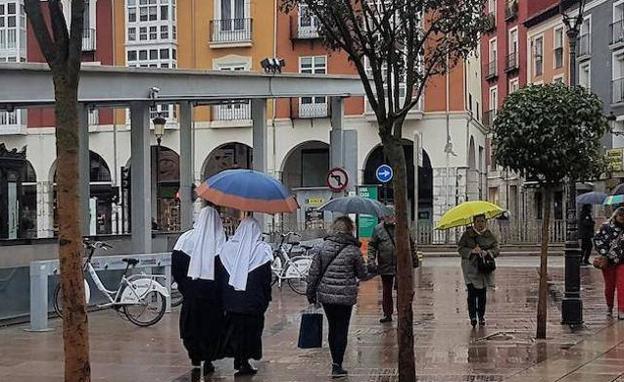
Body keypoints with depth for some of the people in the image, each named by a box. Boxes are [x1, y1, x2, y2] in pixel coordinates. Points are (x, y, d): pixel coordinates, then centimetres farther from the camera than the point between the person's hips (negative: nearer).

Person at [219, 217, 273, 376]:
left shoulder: (228, 247, 0)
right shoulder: (262, 250, -8)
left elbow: (221, 276, 5)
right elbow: (266, 278, -6)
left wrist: (224, 298, 13)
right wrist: (267, 298, 4)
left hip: (232, 299, 3)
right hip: (254, 300, -3)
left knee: (234, 327, 13)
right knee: (250, 328, 5)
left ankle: (238, 360, 14)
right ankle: (244, 362, 3)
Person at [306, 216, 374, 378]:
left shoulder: (322, 247, -1)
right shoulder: (353, 250, -7)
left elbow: (314, 272, 0)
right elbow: (362, 274, 4)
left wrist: (310, 293, 9)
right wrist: (374, 272, 25)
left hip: (325, 295, 3)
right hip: (345, 296, -3)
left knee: (333, 328, 17)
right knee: (342, 330, 5)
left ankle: (335, 363, 26)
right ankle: (337, 366, 3)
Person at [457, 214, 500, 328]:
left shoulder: (490, 235, 7)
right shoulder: (467, 234, 2)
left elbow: (496, 249, 1)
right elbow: (460, 248, -3)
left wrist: (487, 252, -20)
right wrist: (472, 251, -20)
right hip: (471, 268, -2)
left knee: (482, 293, 3)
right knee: (472, 292, -12)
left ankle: (481, 316, 17)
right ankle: (472, 316, -4)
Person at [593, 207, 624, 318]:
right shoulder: (606, 227, -2)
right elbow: (597, 239, -3)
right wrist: (604, 253, -9)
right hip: (608, 261, -1)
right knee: (609, 286, 10)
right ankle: (609, 308, 27)